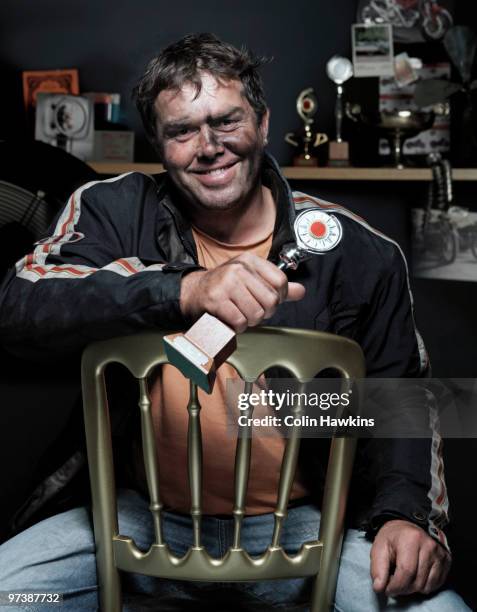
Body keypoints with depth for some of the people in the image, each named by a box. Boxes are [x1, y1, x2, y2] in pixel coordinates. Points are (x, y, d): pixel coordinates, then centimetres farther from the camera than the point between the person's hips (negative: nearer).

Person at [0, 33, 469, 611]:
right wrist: (184, 289, -35)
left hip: (293, 523, 0)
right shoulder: (113, 210, -3)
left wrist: (406, 514, -10)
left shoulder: (357, 253, -1)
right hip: (144, 517, 1)